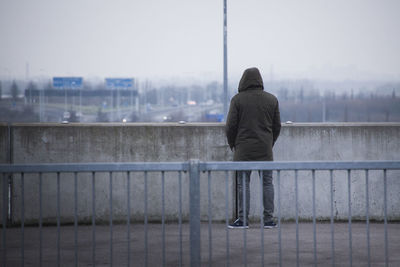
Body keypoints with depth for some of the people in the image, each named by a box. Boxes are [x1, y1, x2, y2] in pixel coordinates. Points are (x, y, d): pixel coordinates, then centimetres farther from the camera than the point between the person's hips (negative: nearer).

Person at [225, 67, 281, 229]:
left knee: (243, 184, 2)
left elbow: (230, 126, -5)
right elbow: (277, 126, 9)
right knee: (267, 183, 7)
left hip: (243, 149, -2)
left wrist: (232, 144, 10)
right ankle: (268, 219, 6)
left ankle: (243, 220, 2)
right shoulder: (272, 100, 5)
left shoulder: (237, 100, -5)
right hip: (265, 150, 3)